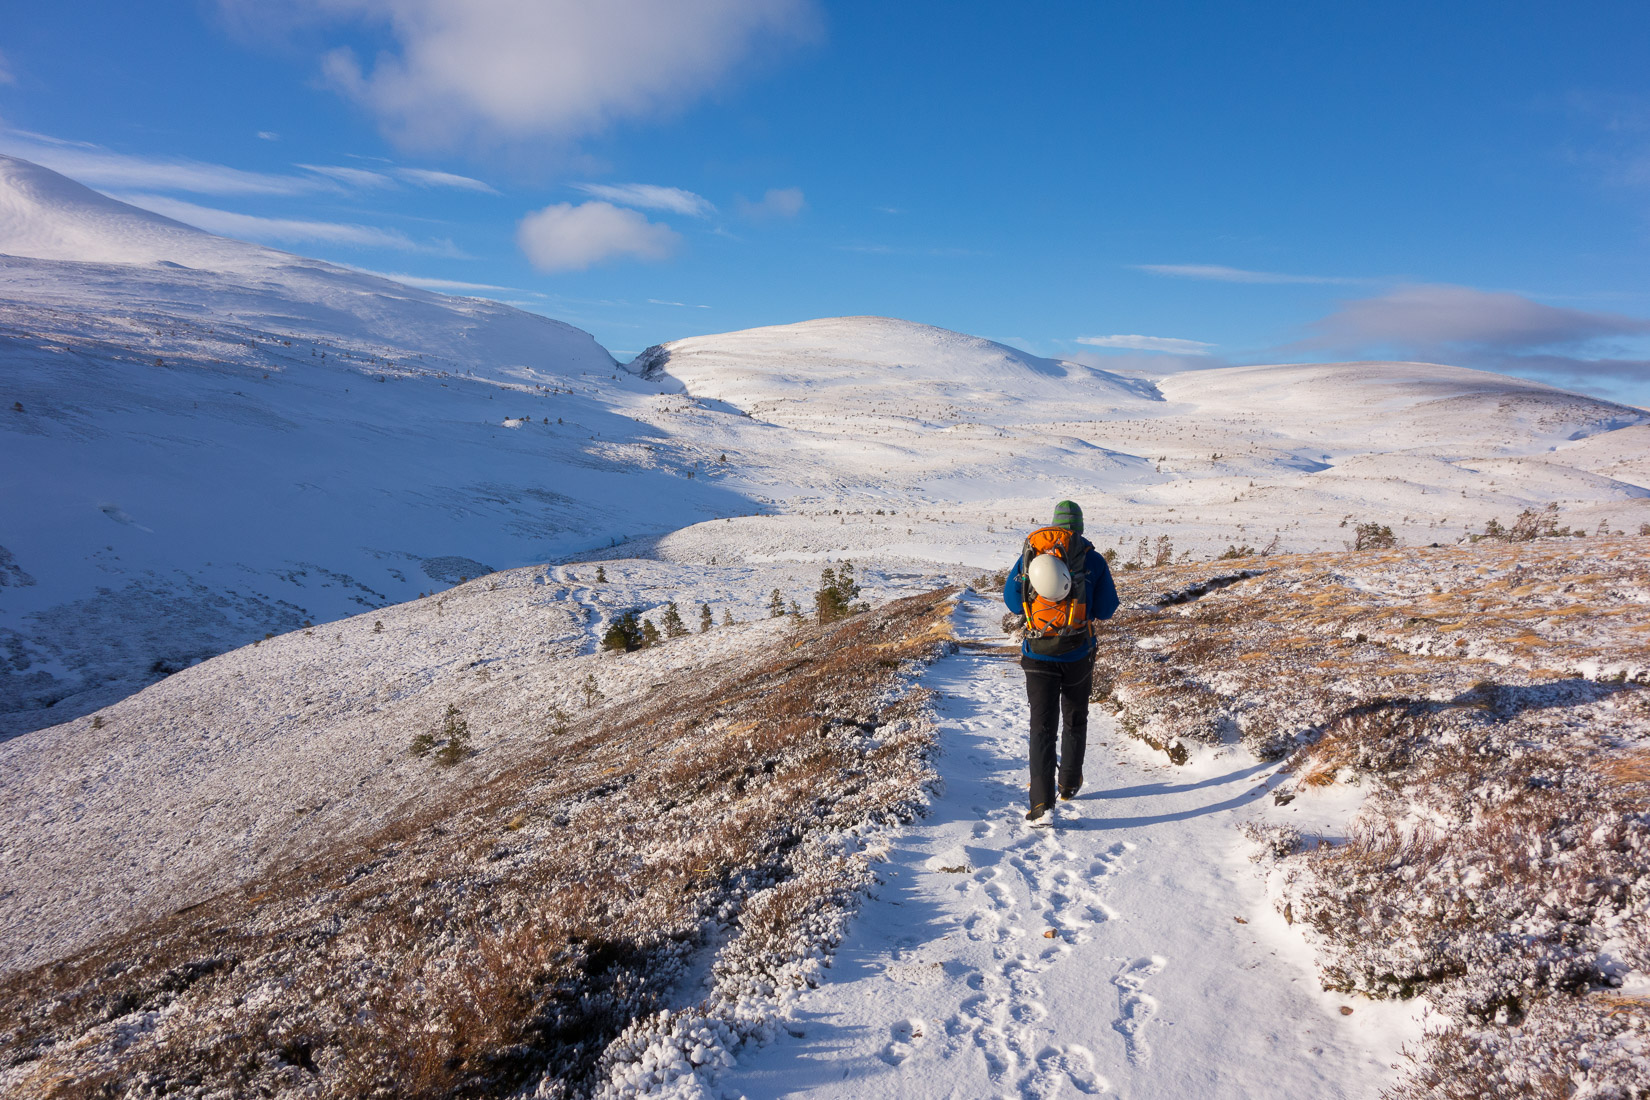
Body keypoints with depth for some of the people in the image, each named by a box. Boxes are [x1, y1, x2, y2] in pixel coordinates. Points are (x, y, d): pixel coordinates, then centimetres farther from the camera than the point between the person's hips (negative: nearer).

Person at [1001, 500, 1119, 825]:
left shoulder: (1029, 554, 3)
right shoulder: (1093, 558, -1)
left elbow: (1011, 599, 6)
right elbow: (1106, 609, 0)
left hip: (1038, 654, 0)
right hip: (1078, 653, 0)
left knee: (1042, 727, -1)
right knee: (1075, 719, 21)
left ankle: (1042, 805, -11)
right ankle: (1070, 784, 36)